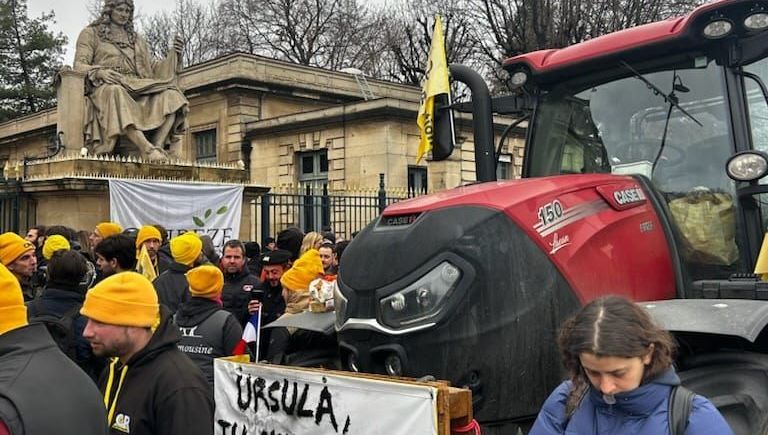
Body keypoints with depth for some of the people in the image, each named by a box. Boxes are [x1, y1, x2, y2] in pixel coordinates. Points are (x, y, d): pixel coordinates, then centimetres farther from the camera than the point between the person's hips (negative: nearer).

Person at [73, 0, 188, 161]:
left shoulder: (136, 39, 30)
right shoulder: (91, 34, 17)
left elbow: (153, 69, 23)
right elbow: (79, 66, 5)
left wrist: (173, 54, 6)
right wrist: (99, 72, -17)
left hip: (136, 87, 4)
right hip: (106, 87, -4)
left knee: (170, 95, -26)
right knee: (116, 94, -42)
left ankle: (158, 146, -45)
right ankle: (147, 149, -56)